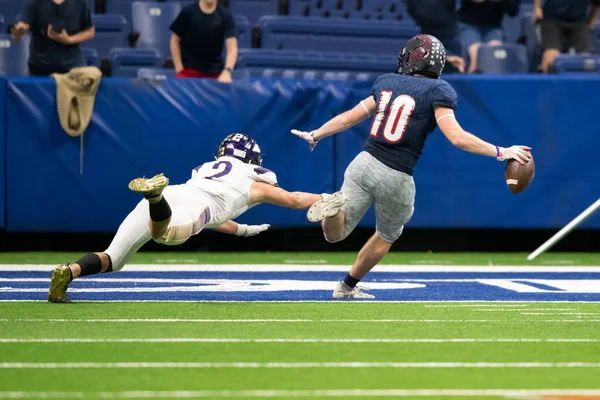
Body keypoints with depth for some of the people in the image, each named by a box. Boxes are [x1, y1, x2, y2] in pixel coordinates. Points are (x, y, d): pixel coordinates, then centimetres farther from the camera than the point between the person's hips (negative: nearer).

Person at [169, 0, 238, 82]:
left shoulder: (225, 16, -8)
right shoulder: (188, 12, -8)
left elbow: (232, 46, -16)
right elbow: (175, 40, 2)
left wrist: (227, 71, -33)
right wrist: (179, 69, -6)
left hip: (214, 72, 1)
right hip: (189, 69, -1)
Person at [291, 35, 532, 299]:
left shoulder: (387, 82, 10)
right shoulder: (437, 91, -5)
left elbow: (349, 118, 17)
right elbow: (457, 138, -15)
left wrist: (314, 135, 32)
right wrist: (500, 153, -10)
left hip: (364, 164, 3)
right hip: (395, 178, -3)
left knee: (335, 234, 8)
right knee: (386, 237, 26)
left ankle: (334, 207, -25)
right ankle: (348, 287, 35)